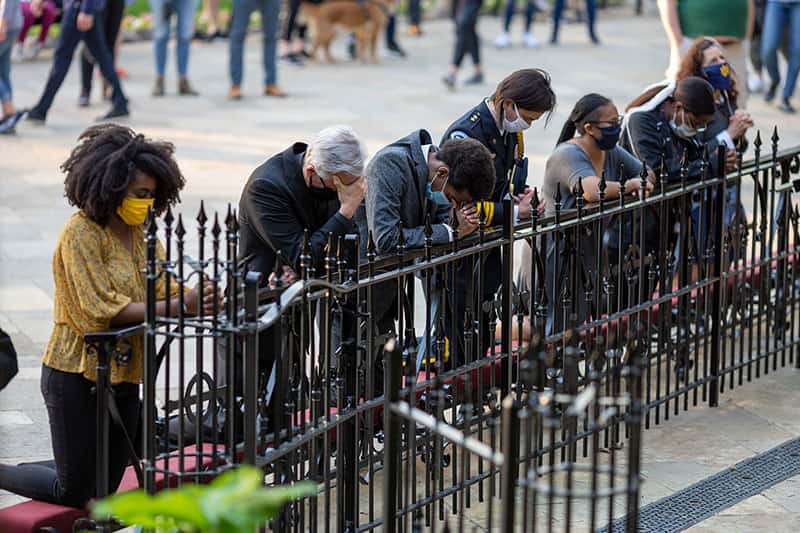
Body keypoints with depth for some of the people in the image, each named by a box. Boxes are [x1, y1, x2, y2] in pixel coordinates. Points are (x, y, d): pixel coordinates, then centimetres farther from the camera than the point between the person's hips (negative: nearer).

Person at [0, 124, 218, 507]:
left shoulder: (139, 231, 8)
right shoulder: (82, 232, -16)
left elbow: (166, 288, -1)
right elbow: (101, 310, -25)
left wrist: (199, 299, -24)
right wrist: (178, 307, -31)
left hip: (123, 377, 8)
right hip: (77, 378, -8)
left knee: (104, 489, 12)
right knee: (73, 493, 0)